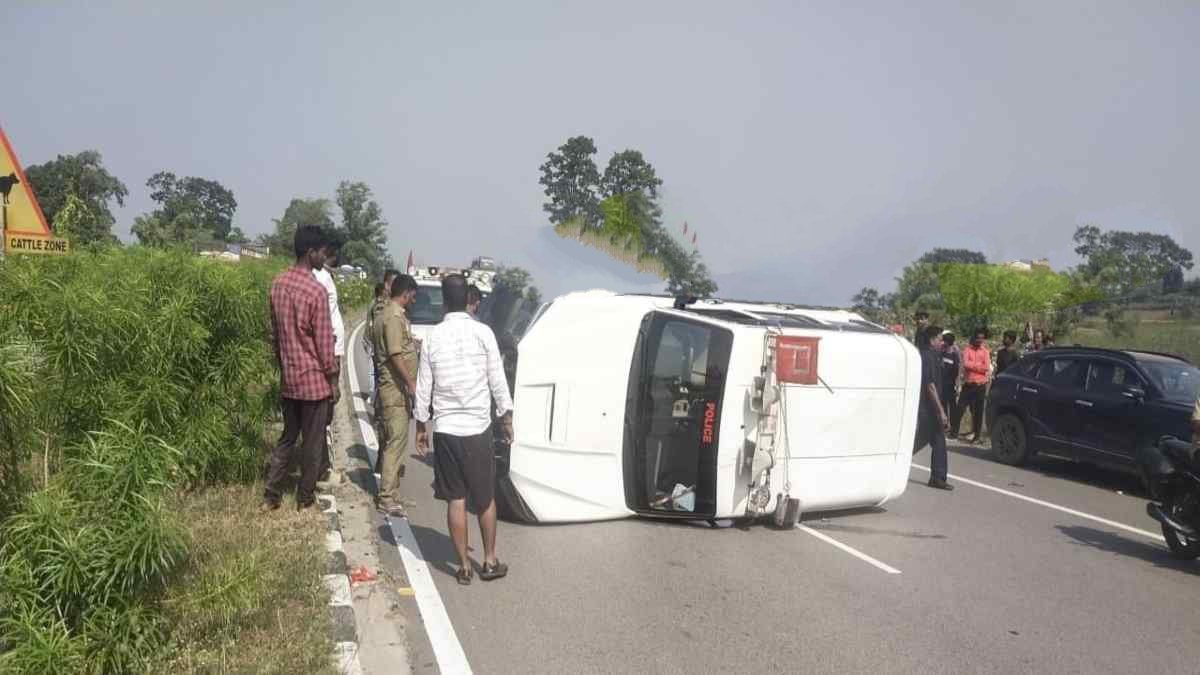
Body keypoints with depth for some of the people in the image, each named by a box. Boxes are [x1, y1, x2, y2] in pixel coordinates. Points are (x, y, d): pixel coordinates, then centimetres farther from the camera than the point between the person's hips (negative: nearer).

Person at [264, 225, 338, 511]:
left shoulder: (277, 284, 4)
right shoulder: (316, 291, -19)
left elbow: (274, 332, 12)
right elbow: (324, 342, -16)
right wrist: (333, 380, -6)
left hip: (287, 378, 7)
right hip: (313, 379, -7)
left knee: (287, 437, 18)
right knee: (312, 443, 7)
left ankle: (270, 497, 18)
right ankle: (305, 501, 18)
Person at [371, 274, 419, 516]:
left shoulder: (384, 314, 16)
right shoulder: (395, 317, -16)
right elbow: (395, 355, -22)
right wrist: (412, 383, -21)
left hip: (390, 388, 11)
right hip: (396, 389, -11)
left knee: (390, 441, 14)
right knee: (396, 442, -8)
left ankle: (389, 492, 21)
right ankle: (387, 497, -5)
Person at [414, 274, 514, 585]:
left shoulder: (432, 338, -3)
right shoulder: (483, 332, -8)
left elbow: (423, 389, 1)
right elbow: (498, 381, -5)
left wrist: (421, 426, 13)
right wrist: (507, 418, 7)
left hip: (445, 430, 1)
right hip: (478, 428, -1)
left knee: (455, 500, 9)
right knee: (486, 498, 13)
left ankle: (464, 566, 16)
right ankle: (490, 561, 21)